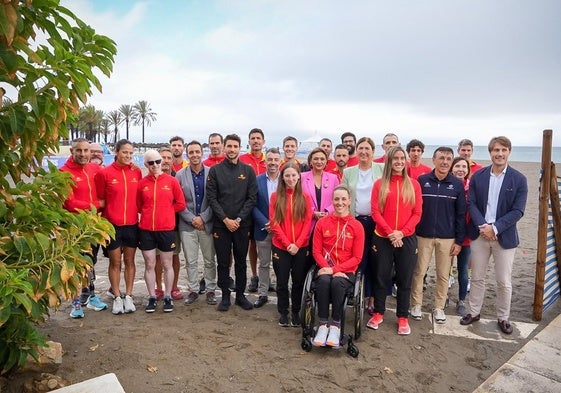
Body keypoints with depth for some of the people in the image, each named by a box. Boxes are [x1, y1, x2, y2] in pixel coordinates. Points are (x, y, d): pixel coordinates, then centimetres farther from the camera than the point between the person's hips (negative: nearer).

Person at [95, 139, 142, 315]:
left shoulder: (137, 172, 2)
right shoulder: (105, 173, -6)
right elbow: (100, 198, 0)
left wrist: (138, 212, 5)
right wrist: (104, 218, -1)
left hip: (132, 224, 2)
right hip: (112, 224, -2)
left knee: (129, 260, 10)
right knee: (115, 262, 7)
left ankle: (128, 296, 20)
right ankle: (117, 297, 18)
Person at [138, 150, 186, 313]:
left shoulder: (172, 181, -1)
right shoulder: (142, 183, 2)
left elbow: (181, 204, 1)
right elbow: (138, 206, 13)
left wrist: (166, 210, 4)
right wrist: (150, 213, 3)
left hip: (167, 229, -1)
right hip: (146, 230, 1)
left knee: (167, 265, 8)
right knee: (149, 265, 8)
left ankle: (168, 297, 21)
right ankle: (152, 298, 21)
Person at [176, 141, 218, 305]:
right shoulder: (180, 175, 1)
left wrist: (203, 218, -10)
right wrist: (192, 219, -8)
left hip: (207, 223, -1)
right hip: (187, 224, 1)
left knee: (210, 260, 8)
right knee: (191, 261, 9)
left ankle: (210, 290, 21)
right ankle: (193, 290, 22)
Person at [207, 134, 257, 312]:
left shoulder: (248, 170, 3)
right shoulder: (215, 170, 1)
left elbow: (252, 198, -1)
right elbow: (212, 198, -3)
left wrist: (239, 219, -10)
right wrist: (225, 219, -11)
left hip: (242, 224, 1)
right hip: (221, 224, 0)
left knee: (241, 262, 10)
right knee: (223, 262, 7)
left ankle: (240, 295, 24)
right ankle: (225, 296, 20)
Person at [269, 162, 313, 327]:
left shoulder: (305, 197, 2)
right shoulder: (276, 196, 0)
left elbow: (307, 223, -2)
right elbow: (274, 222, -4)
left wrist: (297, 244, -12)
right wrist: (287, 243, -12)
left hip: (301, 248, 1)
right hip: (281, 247, -1)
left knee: (299, 281, 10)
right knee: (282, 281, 9)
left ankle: (296, 312, 28)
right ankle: (283, 312, 26)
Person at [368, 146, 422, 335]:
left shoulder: (413, 184, 4)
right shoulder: (380, 184, 1)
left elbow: (417, 213, 1)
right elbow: (375, 212, -3)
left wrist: (402, 232, -11)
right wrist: (390, 232, -14)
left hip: (407, 239, 1)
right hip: (382, 238, 0)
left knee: (404, 279, 9)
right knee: (381, 277, 9)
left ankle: (403, 317, 22)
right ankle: (378, 313, 25)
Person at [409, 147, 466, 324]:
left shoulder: (457, 184, 0)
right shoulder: (422, 181, -3)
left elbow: (461, 214, 2)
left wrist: (459, 240, -1)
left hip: (447, 238, 1)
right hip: (423, 236, 0)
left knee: (443, 274, 9)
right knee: (419, 272, 7)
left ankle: (439, 307, 24)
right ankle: (416, 304, 22)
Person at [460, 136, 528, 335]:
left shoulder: (519, 179, -4)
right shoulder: (477, 176, 1)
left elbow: (518, 211, -8)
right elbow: (471, 204, -1)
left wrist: (495, 228, -16)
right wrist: (482, 226, -15)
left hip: (505, 236, -1)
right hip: (479, 234, 1)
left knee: (504, 282, 8)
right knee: (477, 278, 12)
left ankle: (503, 318, 26)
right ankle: (474, 312, 27)